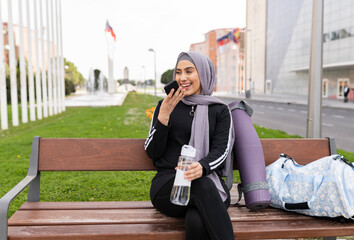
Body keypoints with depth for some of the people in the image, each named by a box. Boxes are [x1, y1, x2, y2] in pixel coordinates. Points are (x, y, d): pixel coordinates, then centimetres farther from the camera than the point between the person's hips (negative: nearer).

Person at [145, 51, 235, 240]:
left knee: (197, 221, -35)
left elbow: (221, 150, -1)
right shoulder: (165, 106, 12)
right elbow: (152, 152, 6)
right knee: (202, 185, -36)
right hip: (167, 186, 0)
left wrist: (202, 167, -25)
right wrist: (164, 116, -8)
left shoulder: (220, 111, 11)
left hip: (208, 182, 0)